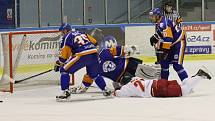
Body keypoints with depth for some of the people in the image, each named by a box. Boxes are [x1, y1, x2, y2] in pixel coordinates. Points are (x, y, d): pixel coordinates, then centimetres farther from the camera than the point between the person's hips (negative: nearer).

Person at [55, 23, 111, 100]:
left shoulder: (66, 37, 10)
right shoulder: (81, 33, 28)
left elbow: (64, 54, 6)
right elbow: (94, 42, 27)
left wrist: (58, 64, 19)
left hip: (82, 56, -6)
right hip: (93, 55, 7)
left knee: (64, 70, 4)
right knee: (94, 74, 31)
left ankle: (65, 92, -4)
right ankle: (105, 90, 30)